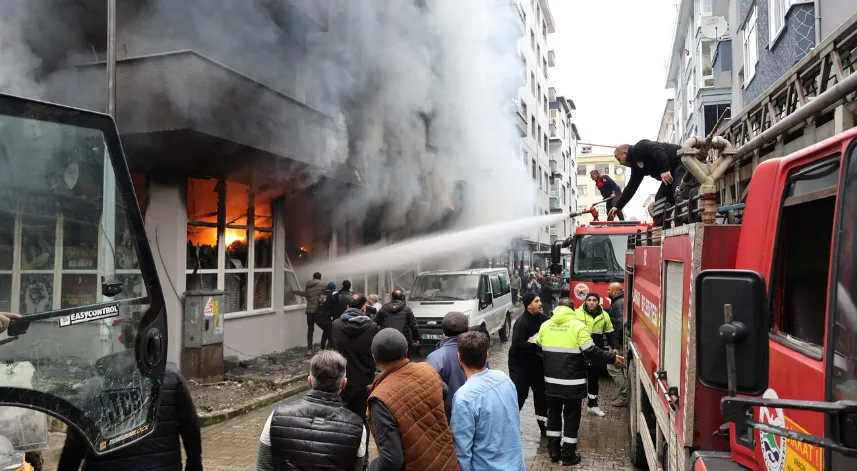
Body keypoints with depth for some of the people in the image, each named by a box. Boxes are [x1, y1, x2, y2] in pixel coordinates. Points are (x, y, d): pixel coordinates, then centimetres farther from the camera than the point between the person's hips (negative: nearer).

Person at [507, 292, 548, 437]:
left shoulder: (543, 319, 2)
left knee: (541, 395, 14)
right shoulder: (521, 322, -21)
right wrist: (536, 346, -30)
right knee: (518, 395, -7)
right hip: (521, 365, -7)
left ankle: (544, 425, 27)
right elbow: (517, 344, -30)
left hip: (537, 364, 7)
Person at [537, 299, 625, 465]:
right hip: (572, 382, -4)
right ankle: (568, 455, 13)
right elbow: (590, 351, -15)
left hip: (551, 380, 4)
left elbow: (539, 349, 15)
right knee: (571, 417, 7)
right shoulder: (578, 326, -11)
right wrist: (612, 358, -5)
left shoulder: (545, 326, 4)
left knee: (553, 414, 17)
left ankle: (553, 451, 22)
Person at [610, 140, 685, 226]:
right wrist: (617, 206, 22)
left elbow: (657, 149, -27)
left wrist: (664, 170, -33)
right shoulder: (636, 166, 18)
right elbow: (631, 187, 21)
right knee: (661, 198, 7)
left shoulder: (639, 148, -10)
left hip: (681, 162, -10)